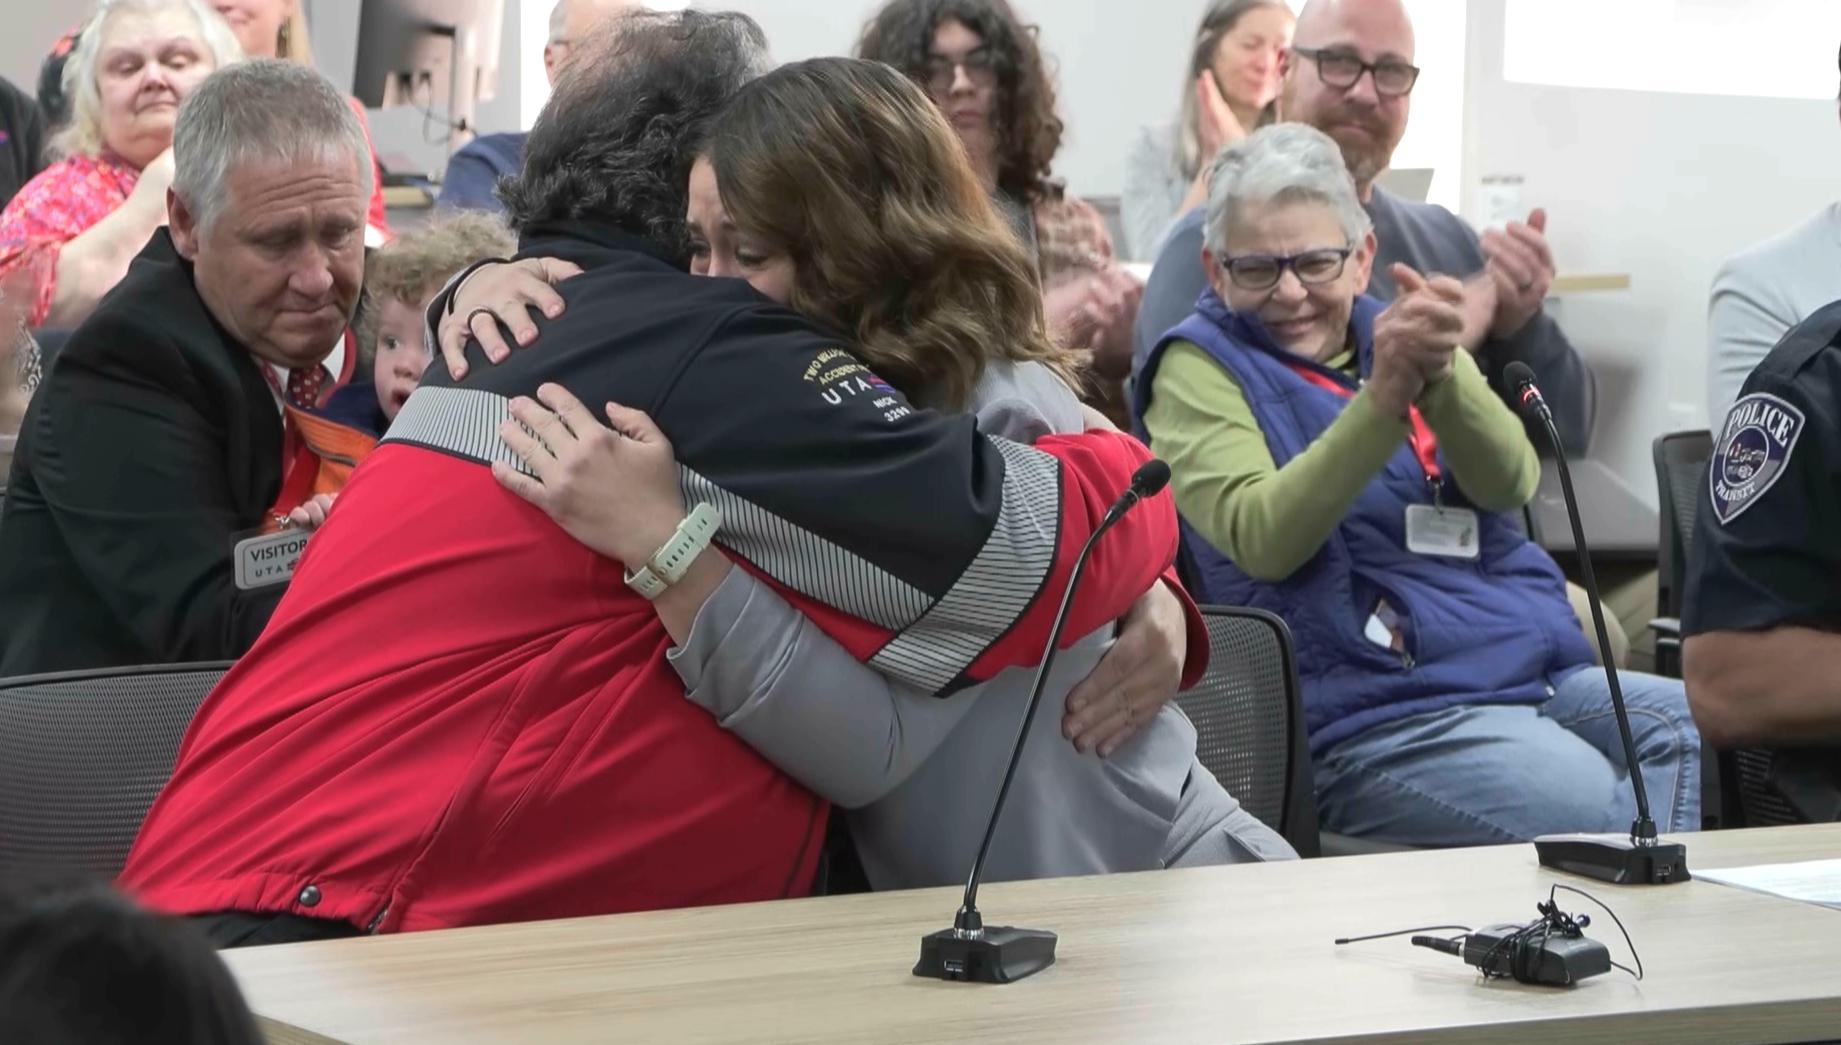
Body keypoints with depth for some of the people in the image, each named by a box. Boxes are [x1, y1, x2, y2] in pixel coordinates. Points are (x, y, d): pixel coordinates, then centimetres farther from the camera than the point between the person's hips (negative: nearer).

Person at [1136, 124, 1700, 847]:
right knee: (1594, 808, -29)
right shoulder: (1200, 368, 4)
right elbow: (1262, 540, -15)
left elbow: (1511, 483, 0)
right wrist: (1382, 395, -23)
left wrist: (1440, 374, -19)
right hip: (1379, 718, -6)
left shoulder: (1401, 334, 18)